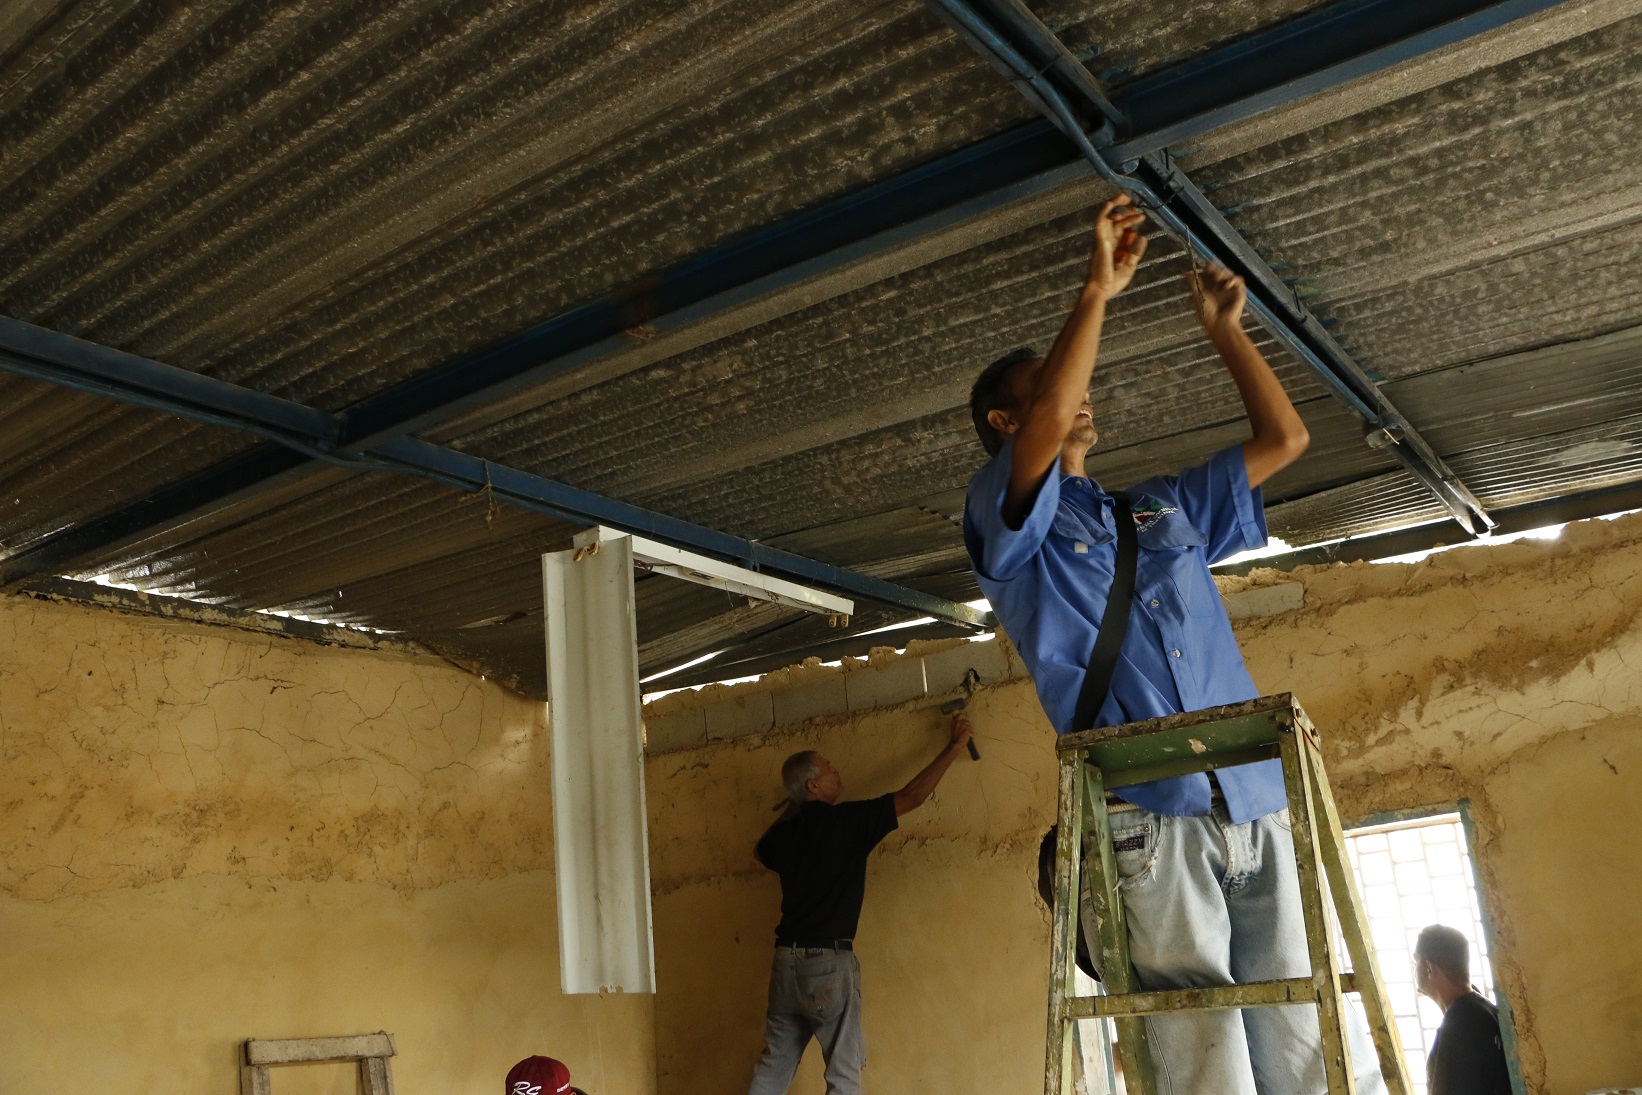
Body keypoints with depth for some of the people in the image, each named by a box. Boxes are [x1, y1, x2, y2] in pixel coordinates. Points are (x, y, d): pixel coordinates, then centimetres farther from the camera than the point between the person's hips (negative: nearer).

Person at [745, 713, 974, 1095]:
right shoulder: (846, 820, -10)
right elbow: (913, 795, -5)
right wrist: (955, 744, 5)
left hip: (786, 959, 7)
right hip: (829, 962, -7)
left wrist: (793, 806, 31)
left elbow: (765, 848, 35)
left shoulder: (786, 833, 8)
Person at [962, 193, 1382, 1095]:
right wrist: (1097, 291, -4)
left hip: (1259, 812, 6)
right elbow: (1051, 428, -13)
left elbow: (1284, 438, 30)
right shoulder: (1008, 521, 8)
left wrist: (1223, 328, 27)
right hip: (1149, 820, -5)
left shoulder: (1165, 512, 28)